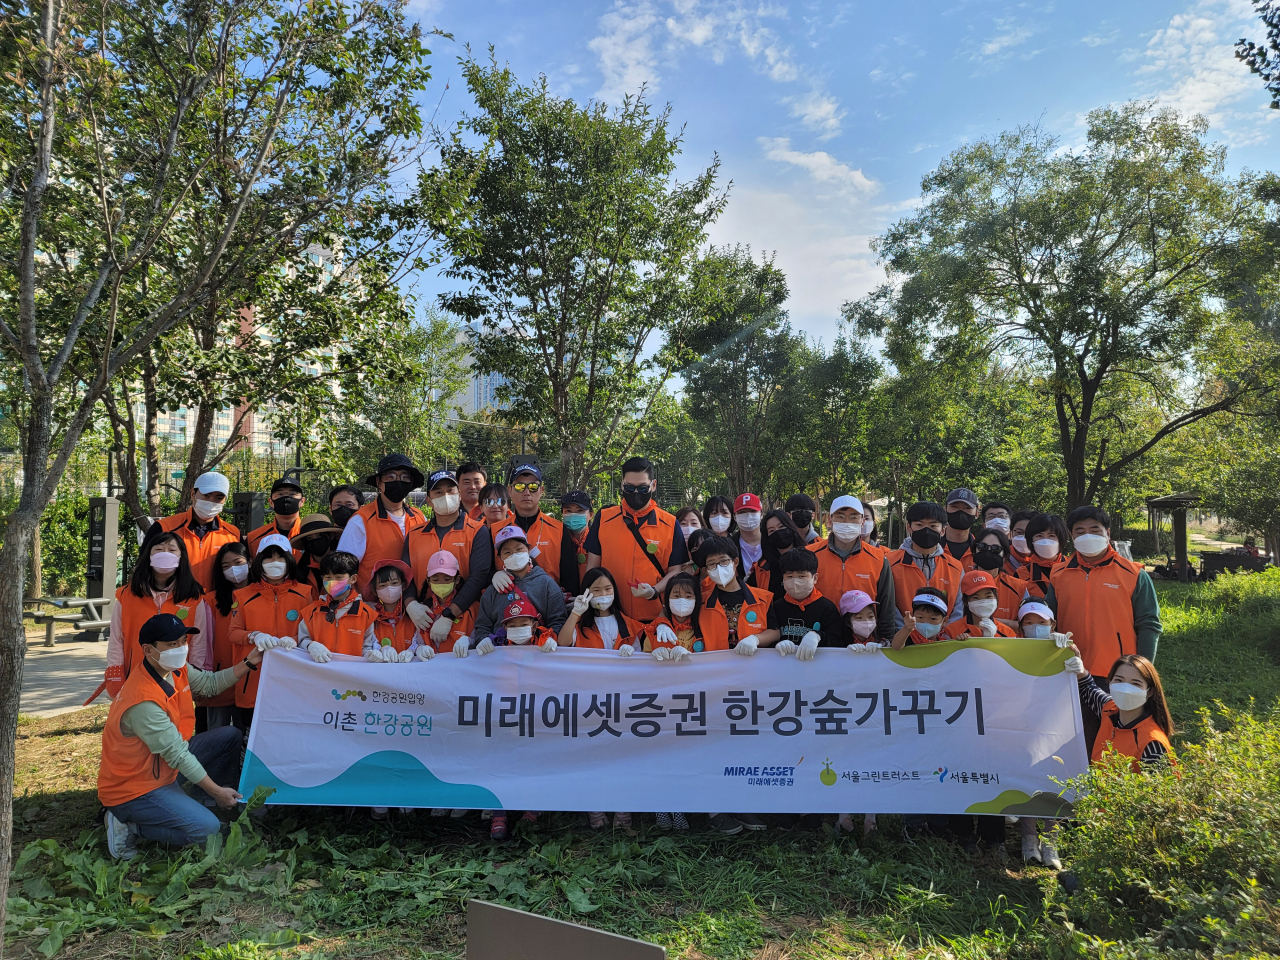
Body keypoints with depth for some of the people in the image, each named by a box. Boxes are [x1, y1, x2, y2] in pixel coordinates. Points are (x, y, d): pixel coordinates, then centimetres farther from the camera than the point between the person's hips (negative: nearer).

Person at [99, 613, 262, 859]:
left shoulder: (175, 670, -6)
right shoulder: (144, 700, -31)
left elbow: (210, 683, 12)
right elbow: (177, 754, -26)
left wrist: (250, 663, -1)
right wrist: (216, 791, -18)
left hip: (164, 766, 9)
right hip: (133, 789, -9)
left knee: (231, 737, 5)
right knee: (207, 829, -19)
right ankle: (130, 826, -3)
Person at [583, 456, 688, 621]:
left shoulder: (670, 524, 0)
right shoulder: (603, 519, 1)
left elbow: (675, 571, 0)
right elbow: (592, 567, 4)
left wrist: (654, 591, -18)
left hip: (654, 618, 0)